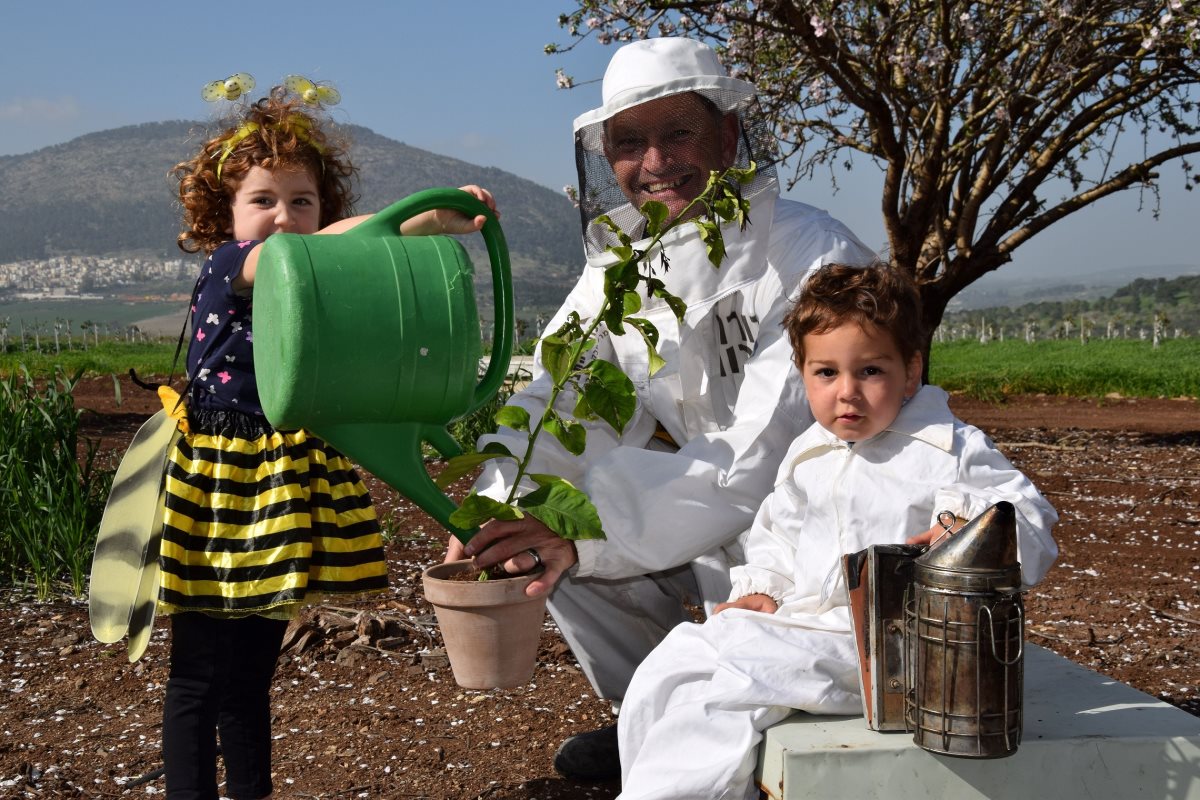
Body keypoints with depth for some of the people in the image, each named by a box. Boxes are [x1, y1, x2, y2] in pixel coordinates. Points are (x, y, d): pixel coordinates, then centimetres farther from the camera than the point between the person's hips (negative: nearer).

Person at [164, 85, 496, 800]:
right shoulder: (224, 270, -11)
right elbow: (323, 248, -29)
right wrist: (425, 220, -39)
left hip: (285, 485, 6)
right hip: (216, 484, -6)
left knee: (254, 673, 17)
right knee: (201, 677, 2)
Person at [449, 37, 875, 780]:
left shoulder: (815, 260, -24)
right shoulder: (619, 268, -1)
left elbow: (765, 448, -31)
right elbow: (551, 401, -5)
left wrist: (592, 528, -39)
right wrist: (495, 511, -25)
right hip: (708, 510, 7)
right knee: (559, 544, -3)